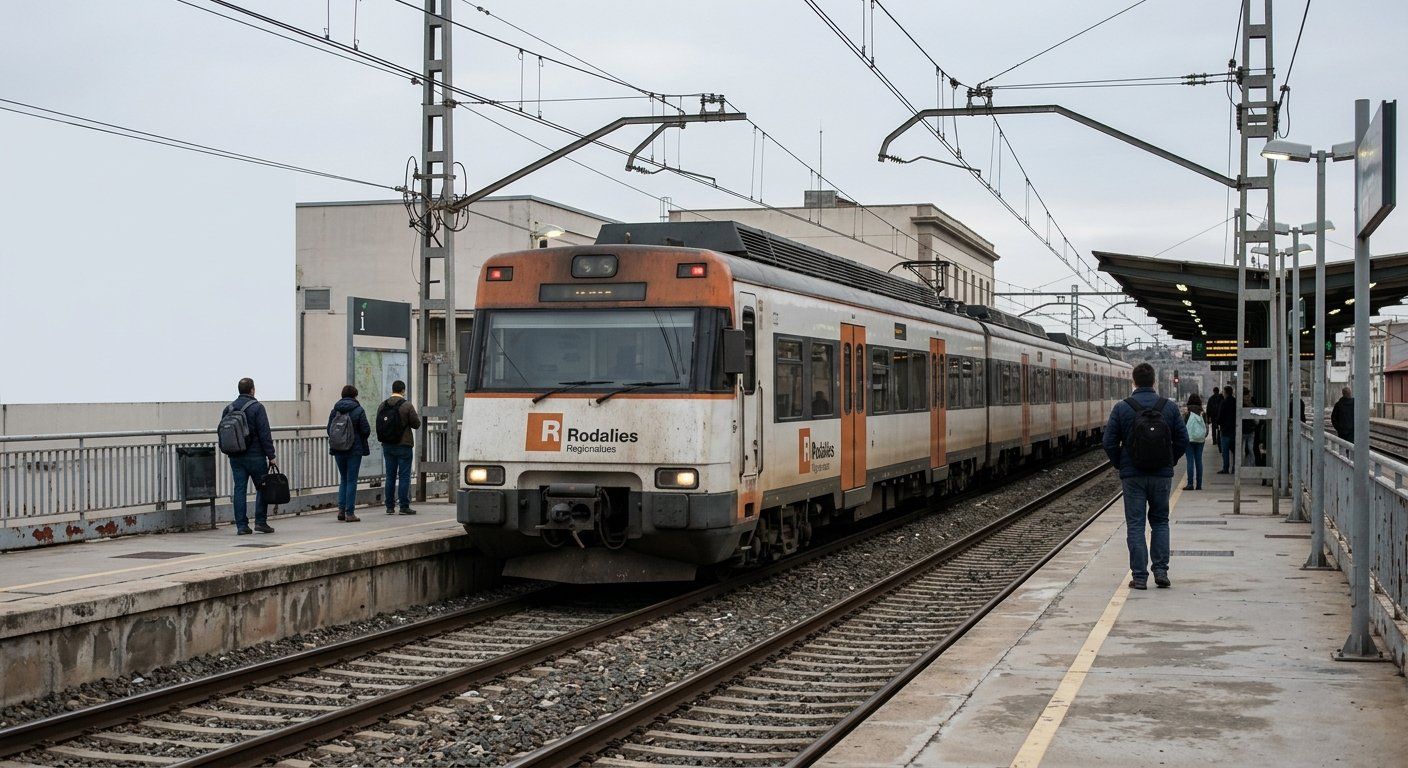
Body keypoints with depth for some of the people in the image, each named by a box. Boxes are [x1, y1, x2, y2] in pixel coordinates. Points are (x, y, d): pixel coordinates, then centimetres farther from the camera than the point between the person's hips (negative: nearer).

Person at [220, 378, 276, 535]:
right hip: (255, 456, -5)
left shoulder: (228, 409, 9)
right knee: (262, 488, 6)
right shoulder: (256, 407, -8)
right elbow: (265, 434, -12)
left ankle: (241, 525, 2)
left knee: (239, 489, 5)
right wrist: (271, 455, -9)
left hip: (235, 457, 5)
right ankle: (260, 521, 1)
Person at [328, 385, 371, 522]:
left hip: (338, 450, 4)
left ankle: (341, 509, 6)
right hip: (354, 450, -4)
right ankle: (349, 513, 1)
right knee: (351, 480, 1)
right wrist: (362, 440, 11)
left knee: (343, 479, 16)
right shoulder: (358, 410, -9)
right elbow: (366, 429, -10)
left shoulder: (334, 410, 2)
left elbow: (329, 429, 2)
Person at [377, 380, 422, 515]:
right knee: (404, 476, -1)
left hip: (387, 446, 5)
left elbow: (379, 425, 6)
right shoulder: (407, 405, -11)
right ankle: (404, 506, -3)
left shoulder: (382, 406, 4)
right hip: (403, 445, -5)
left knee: (390, 476, 10)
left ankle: (390, 507, 10)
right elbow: (416, 423, -8)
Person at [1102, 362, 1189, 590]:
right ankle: (1161, 571, 9)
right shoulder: (1169, 407, -1)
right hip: (1162, 475, 2)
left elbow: (1109, 442, -6)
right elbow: (1183, 440, 2)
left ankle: (1139, 577, 2)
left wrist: (1121, 464, 8)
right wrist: (1170, 462, 15)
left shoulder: (1121, 408, -6)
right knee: (1160, 521, 16)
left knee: (1135, 524, 3)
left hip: (1132, 475, -2)